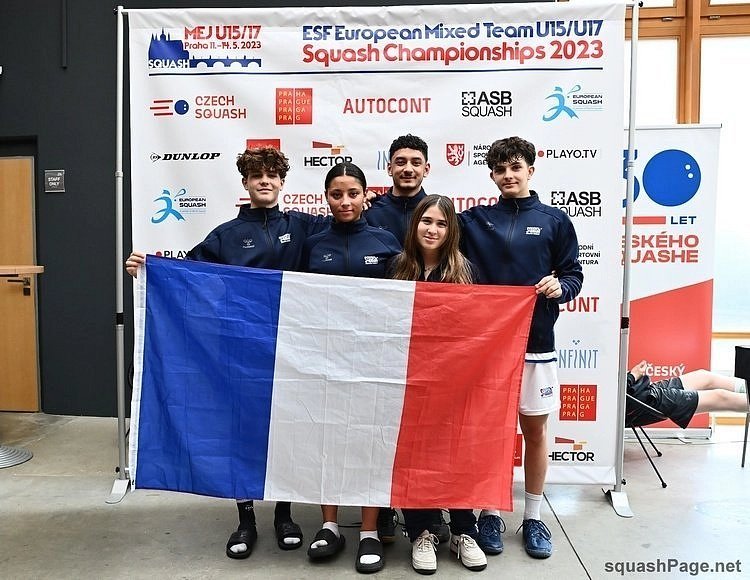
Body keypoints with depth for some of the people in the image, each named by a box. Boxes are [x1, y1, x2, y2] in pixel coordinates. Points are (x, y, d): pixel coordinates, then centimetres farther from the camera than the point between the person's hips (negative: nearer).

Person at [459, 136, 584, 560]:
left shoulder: (554, 220, 4)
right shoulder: (474, 220, 7)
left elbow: (574, 274, 5)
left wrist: (561, 287, -17)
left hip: (536, 341, 0)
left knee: (535, 430, 9)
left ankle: (534, 517, 25)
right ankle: (491, 513, 24)